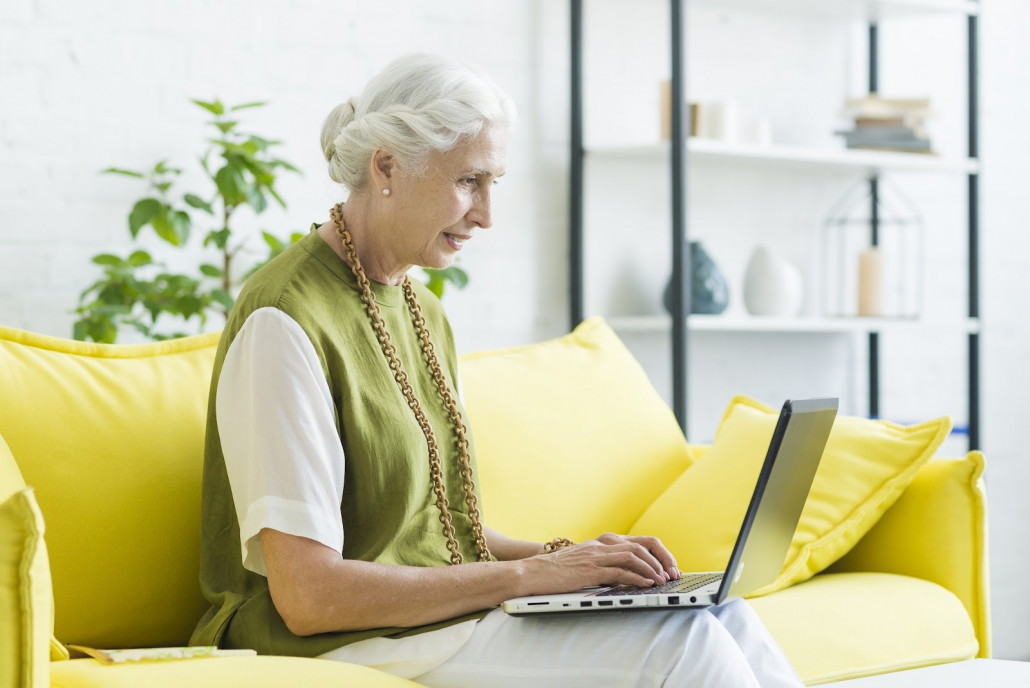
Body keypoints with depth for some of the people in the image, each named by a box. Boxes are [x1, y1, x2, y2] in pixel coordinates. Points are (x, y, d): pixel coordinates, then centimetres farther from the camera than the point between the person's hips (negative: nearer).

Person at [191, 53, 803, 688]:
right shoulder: (285, 321, -15)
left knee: (724, 619, -13)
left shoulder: (424, 314, 15)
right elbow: (308, 595, -21)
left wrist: (560, 556, 0)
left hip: (441, 610, 9)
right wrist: (524, 573, -18)